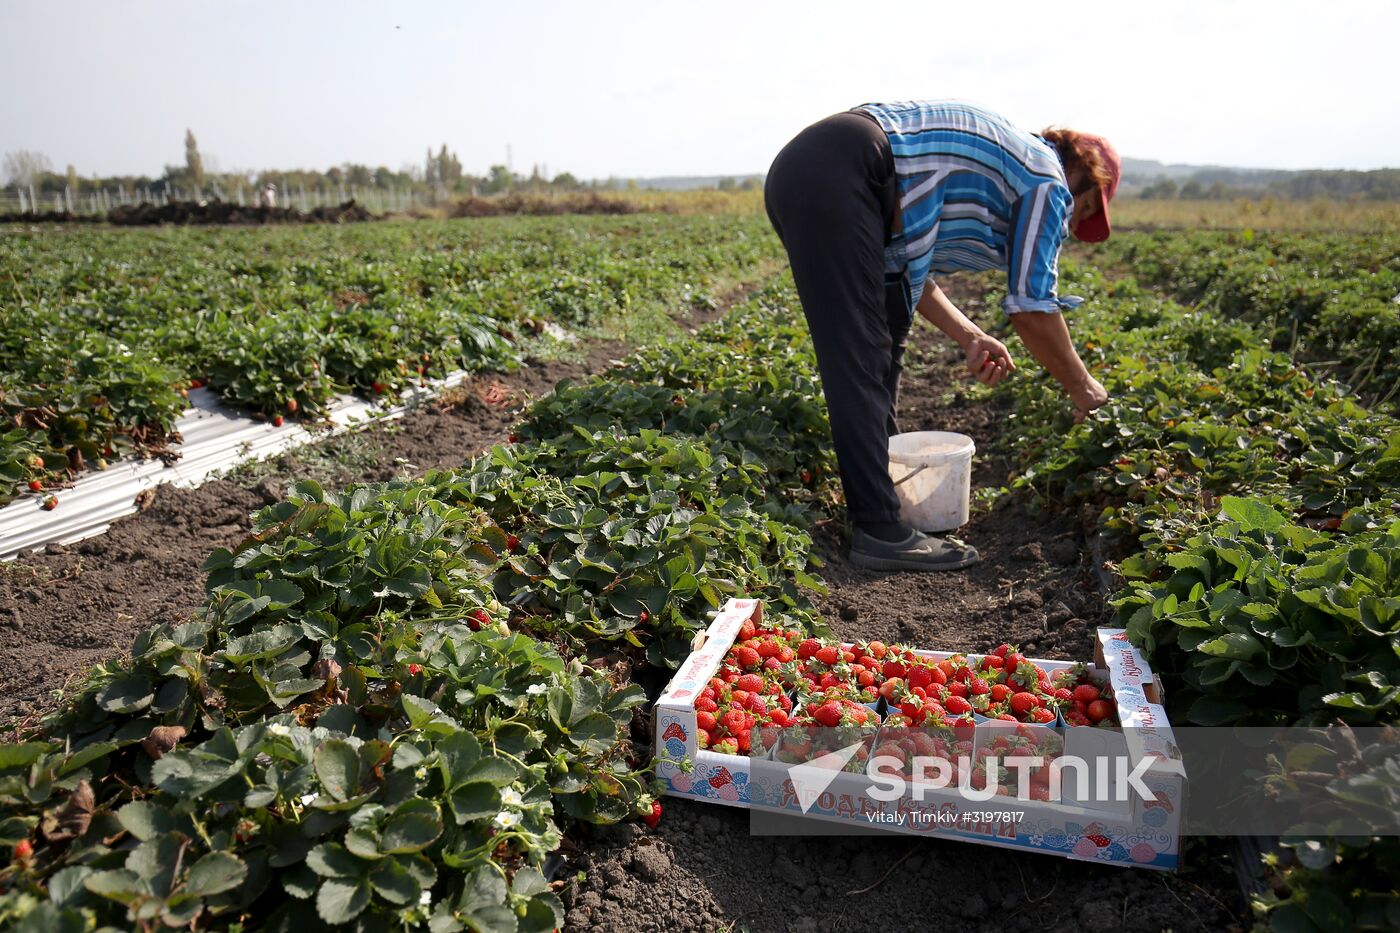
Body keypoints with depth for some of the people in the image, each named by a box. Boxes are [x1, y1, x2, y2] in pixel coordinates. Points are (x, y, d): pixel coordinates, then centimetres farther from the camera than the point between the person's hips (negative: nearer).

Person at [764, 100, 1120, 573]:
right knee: (860, 363, -12)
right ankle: (879, 531, -10)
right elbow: (1031, 307, 1)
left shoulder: (991, 162, 30)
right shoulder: (1048, 181, 6)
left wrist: (968, 336, 18)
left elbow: (904, 265, 26)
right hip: (835, 181, -10)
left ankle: (883, 476, 28)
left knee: (886, 335, 19)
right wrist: (1081, 386, 15)